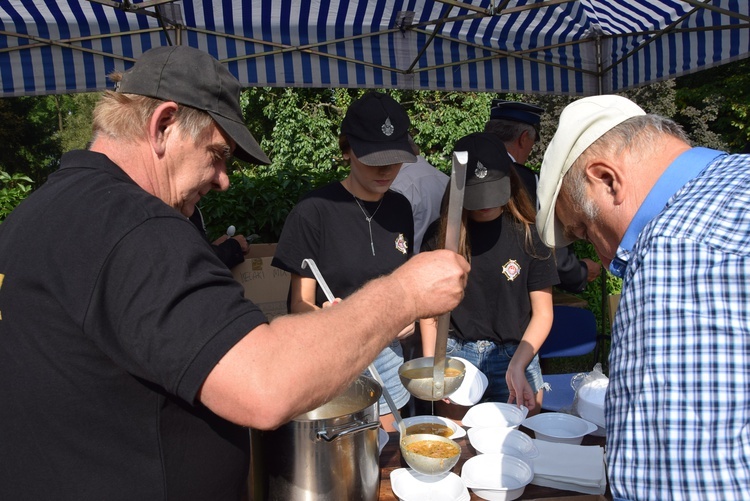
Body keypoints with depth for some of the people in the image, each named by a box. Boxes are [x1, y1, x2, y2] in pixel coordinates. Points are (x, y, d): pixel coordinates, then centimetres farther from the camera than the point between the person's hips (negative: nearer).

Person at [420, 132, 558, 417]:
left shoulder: (527, 234, -2)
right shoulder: (442, 235, 0)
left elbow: (542, 312, -1)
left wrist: (517, 366, -12)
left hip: (516, 355, 0)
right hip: (456, 355, 1)